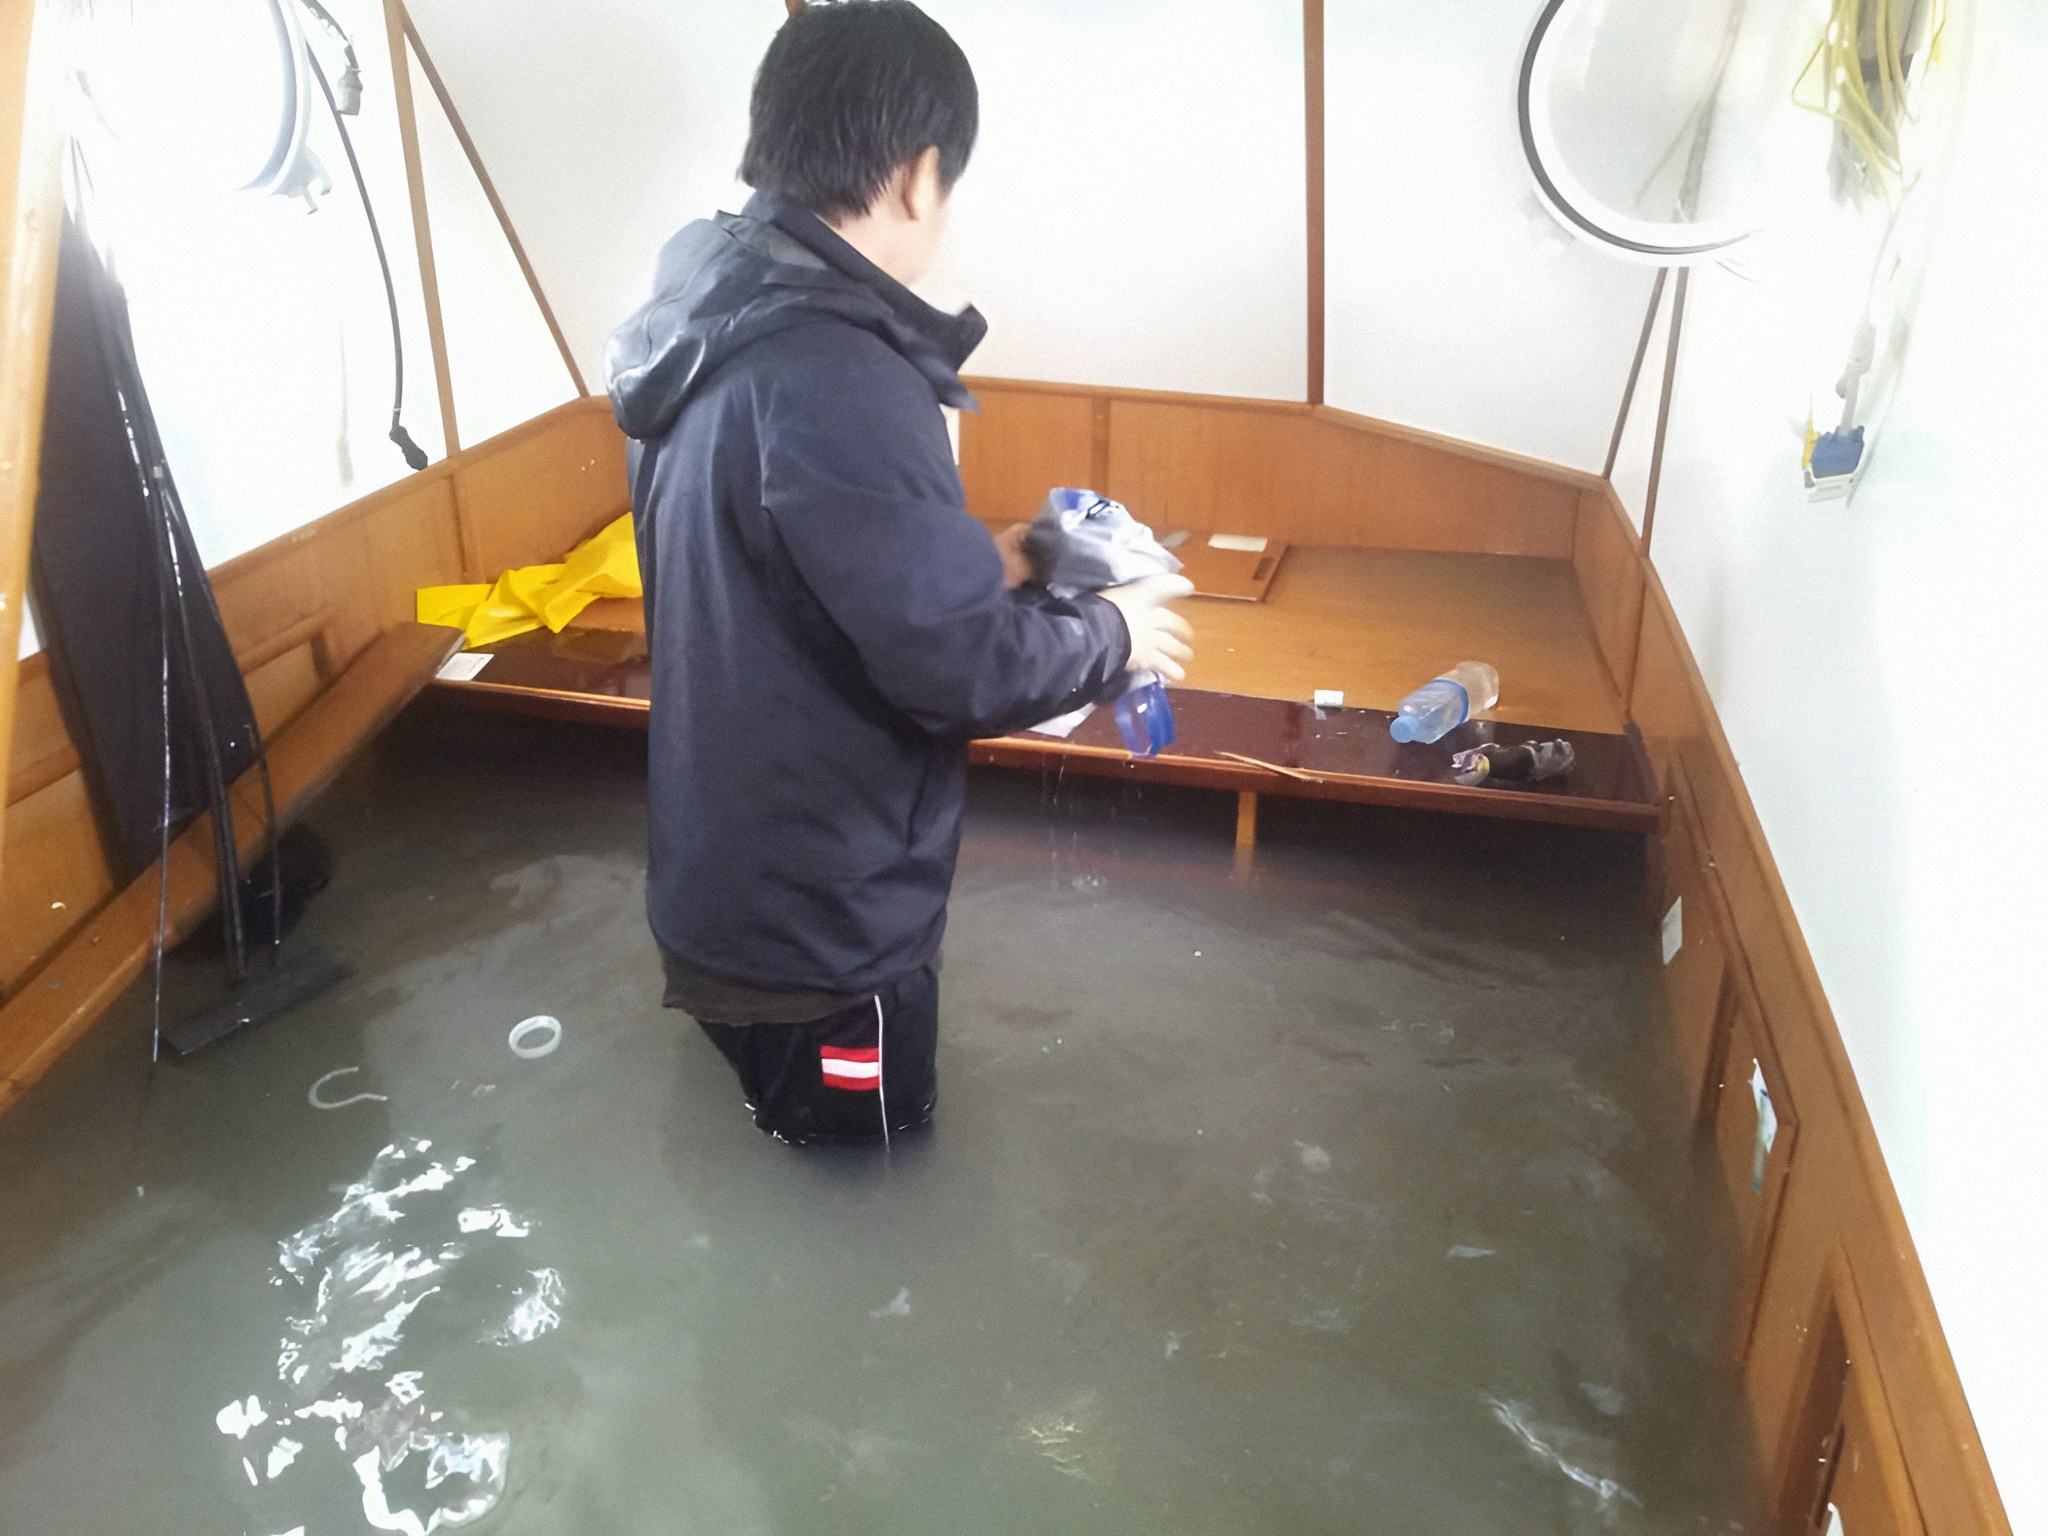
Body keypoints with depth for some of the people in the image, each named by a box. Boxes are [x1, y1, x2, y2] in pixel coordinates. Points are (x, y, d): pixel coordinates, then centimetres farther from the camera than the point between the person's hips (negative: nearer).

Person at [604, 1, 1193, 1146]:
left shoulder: (710, 327, 2)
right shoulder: (832, 379, -29)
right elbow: (957, 664, -27)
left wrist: (974, 567, 7)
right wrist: (1110, 635, -9)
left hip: (731, 874, 9)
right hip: (819, 914, -9)